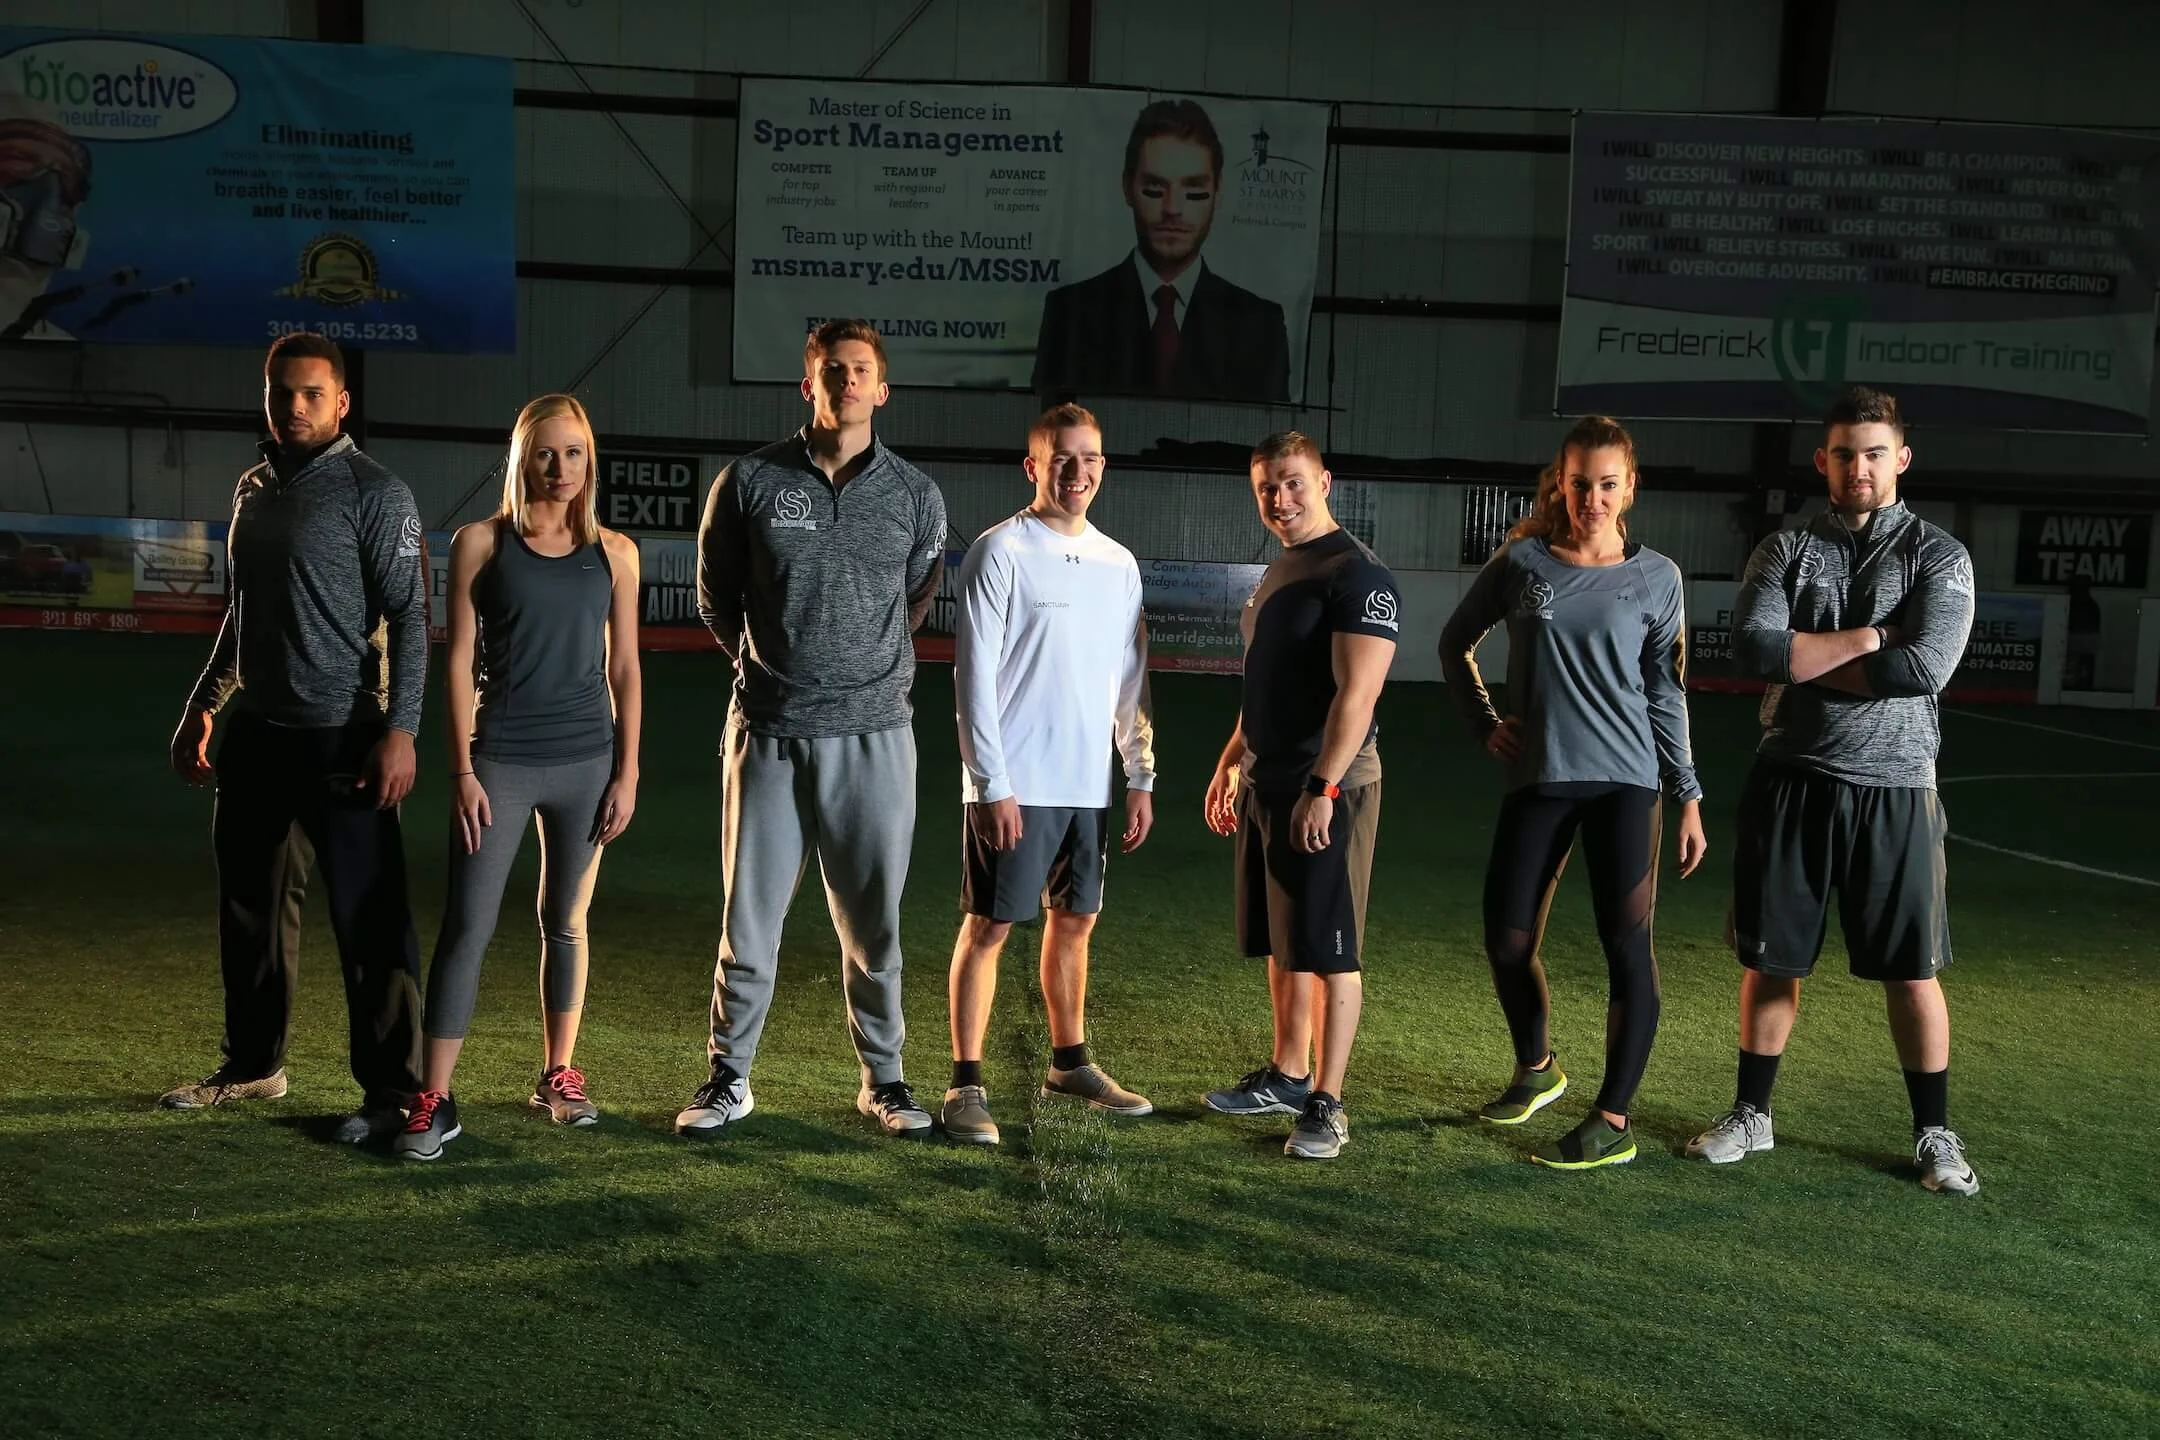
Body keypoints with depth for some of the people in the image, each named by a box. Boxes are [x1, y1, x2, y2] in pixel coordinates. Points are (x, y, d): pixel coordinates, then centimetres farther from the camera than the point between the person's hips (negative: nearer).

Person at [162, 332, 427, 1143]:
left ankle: (391, 1090, 4)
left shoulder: (374, 493, -7)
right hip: (255, 733, 7)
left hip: (341, 738, -7)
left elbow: (408, 620, -12)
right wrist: (202, 706, 20)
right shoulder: (253, 490, 13)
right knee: (250, 908, 15)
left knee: (368, 917, -4)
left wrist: (400, 732, -20)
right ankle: (253, 1066, 30)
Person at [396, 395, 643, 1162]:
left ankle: (559, 1074, 24)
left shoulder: (614, 553, 6)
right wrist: (462, 770, -6)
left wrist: (628, 773, 3)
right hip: (500, 760, -2)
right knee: (467, 925, -5)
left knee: (565, 923, 11)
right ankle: (433, 1100, -1)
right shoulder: (481, 543, 0)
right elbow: (460, 660, -1)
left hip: (587, 761, 2)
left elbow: (625, 670, 8)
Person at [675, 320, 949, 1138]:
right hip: (768, 733, 0)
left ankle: (882, 1078, 22)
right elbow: (714, 598, 14)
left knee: (872, 924, 8)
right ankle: (729, 1078, 18)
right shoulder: (750, 482, 0)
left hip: (874, 736, 1)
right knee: (749, 917, 4)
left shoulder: (915, 497, 2)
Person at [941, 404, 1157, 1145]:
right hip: (1016, 783, -6)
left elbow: (1130, 680, 16)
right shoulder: (1001, 551, -7)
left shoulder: (1119, 564, 11)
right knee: (989, 925, -2)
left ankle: (1071, 1062, 28)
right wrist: (993, 783, -15)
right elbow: (974, 676, -11)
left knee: (1075, 921, 15)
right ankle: (966, 1084, 4)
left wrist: (1140, 777, 11)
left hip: (1087, 784, 6)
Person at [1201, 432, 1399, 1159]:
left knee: (1329, 950, -3)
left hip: (1326, 788, -9)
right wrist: (1230, 763, 21)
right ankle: (1286, 1077, 27)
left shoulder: (1358, 575, -14)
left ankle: (1327, 1107, 4)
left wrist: (1322, 788, -26)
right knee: (1282, 943, 15)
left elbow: (1357, 694, -21)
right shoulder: (1278, 572, 15)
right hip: (1266, 783, 9)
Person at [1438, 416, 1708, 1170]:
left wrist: (1688, 796, 4)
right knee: (1507, 941, 5)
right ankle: (1535, 1069, 32)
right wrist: (1484, 724, 6)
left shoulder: (1655, 576, 2)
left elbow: (1666, 695, 6)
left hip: (1624, 781, -2)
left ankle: (1613, 1121, 5)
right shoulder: (1522, 562, 3)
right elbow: (1455, 643, 16)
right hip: (1536, 780, 2)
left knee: (1626, 946, -4)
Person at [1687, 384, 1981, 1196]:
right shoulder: (1785, 550, 5)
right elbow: (1752, 649, -11)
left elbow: (1925, 668, -16)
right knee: (1771, 957, 10)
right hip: (1790, 784, 2)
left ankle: (1934, 1132, 22)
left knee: (1912, 971, 5)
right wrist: (1867, 637, -13)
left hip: (1892, 791, -1)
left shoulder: (1939, 557, 0)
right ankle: (1751, 1114, 25)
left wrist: (1803, 659, -11)